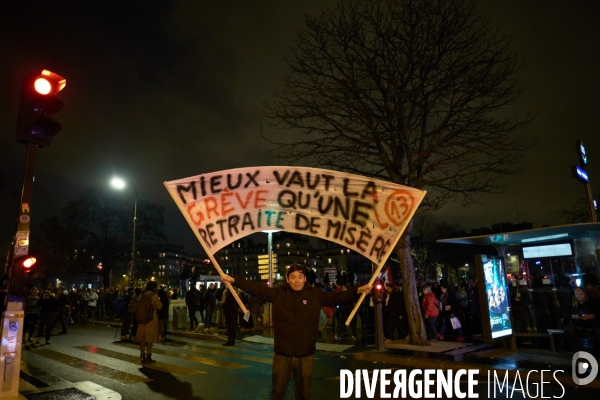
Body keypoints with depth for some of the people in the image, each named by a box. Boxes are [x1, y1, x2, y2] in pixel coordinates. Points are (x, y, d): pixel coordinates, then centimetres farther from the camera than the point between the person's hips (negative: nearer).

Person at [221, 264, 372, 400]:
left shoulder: (315, 295, -4)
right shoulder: (277, 293, -5)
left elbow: (339, 297, -2)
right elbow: (255, 288, -7)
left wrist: (357, 290, -11)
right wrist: (234, 280, -13)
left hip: (306, 355, 0)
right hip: (282, 355, 0)